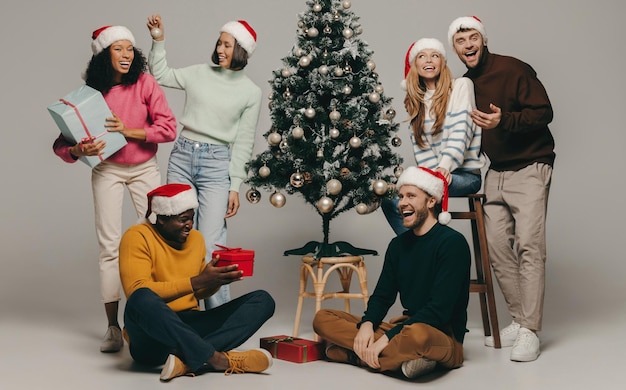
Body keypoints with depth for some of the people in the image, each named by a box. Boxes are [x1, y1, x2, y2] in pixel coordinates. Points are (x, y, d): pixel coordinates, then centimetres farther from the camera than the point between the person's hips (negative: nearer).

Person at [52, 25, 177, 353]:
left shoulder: (144, 83, -11)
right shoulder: (90, 92, -10)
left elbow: (168, 128, -15)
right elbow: (61, 143, -10)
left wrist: (129, 131, -24)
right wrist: (79, 151, -31)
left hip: (145, 169, 0)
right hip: (107, 171, 0)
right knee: (109, 246, -2)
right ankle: (113, 326, 6)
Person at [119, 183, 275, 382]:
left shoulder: (196, 238, 12)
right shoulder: (137, 237, -7)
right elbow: (139, 292, -21)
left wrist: (217, 280, -2)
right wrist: (197, 281, -25)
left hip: (189, 327, 7)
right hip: (153, 339, -6)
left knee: (262, 299, -9)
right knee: (142, 299, -39)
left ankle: (188, 360, -30)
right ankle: (217, 358, -34)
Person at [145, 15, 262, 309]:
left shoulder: (251, 92, 1)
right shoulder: (199, 74, 8)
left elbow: (243, 143, 1)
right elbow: (160, 75, 19)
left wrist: (235, 187, -4)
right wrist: (159, 40, 6)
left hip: (217, 163, -3)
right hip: (182, 156, 3)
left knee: (211, 246, -9)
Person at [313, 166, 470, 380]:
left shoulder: (452, 242, -11)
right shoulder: (398, 244, 11)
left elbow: (439, 309, -19)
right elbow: (382, 296, 11)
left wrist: (387, 338, -22)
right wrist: (367, 324, -12)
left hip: (444, 337, -7)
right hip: (405, 328, 7)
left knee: (417, 334, -43)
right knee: (323, 318, -3)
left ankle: (360, 355, -16)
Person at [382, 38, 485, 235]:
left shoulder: (461, 85, 0)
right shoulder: (415, 100, 14)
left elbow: (461, 130, -13)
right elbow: (420, 145, 5)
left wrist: (445, 166, -27)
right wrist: (435, 172, -12)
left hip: (466, 173, -5)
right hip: (434, 172, 5)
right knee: (390, 198, -18)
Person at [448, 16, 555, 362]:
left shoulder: (513, 70, -10)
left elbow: (544, 112, -15)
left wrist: (504, 121, -28)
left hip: (529, 168, -7)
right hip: (496, 172, 7)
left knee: (528, 245, -13)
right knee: (497, 245, 2)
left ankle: (530, 332, -10)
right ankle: (518, 322, 12)